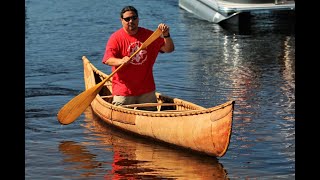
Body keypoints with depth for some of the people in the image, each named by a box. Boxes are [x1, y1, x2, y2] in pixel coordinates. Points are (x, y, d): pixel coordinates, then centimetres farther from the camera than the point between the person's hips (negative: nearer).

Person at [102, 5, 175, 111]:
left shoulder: (149, 35, 7)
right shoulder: (116, 38, -5)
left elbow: (169, 49, 5)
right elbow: (108, 60, -17)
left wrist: (166, 35, -14)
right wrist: (121, 61, -37)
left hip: (147, 90, 3)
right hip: (123, 90, -3)